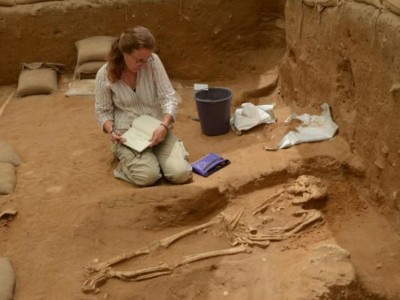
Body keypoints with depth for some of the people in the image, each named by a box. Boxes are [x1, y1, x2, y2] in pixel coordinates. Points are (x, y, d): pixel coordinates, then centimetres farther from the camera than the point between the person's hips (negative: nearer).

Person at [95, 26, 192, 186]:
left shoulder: (153, 61, -11)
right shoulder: (104, 75, -11)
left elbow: (169, 97, -9)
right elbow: (103, 111, 2)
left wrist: (164, 125, -26)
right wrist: (111, 130, -19)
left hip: (157, 129, 2)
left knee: (180, 174, -19)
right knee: (148, 176, -27)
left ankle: (157, 155, 15)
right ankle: (126, 156, 9)